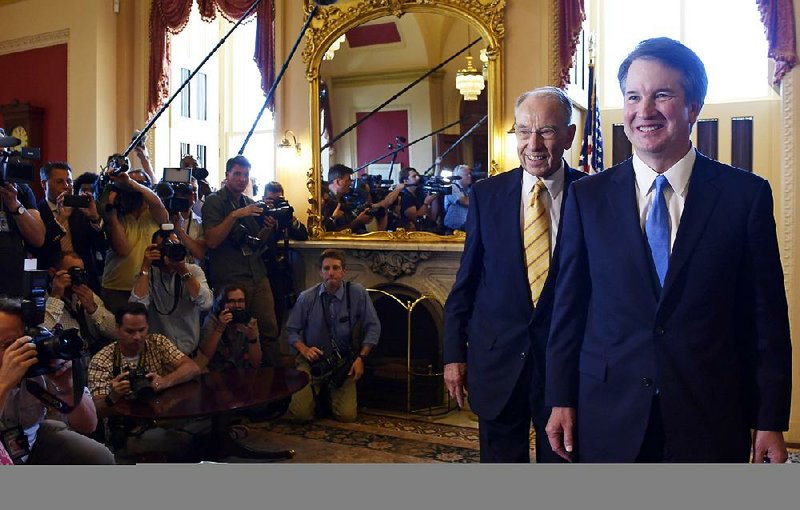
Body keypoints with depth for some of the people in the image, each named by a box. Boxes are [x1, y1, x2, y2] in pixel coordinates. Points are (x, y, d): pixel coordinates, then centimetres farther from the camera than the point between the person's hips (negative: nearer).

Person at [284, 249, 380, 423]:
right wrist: (304, 350, -14)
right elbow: (292, 331, 4)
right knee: (300, 414, -15)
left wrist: (361, 358, -9)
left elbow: (373, 327, -2)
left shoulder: (357, 293, -6)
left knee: (347, 415, -13)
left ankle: (332, 393, 22)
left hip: (344, 363, 0)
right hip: (312, 361, 0)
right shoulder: (306, 298, -5)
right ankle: (318, 393, 20)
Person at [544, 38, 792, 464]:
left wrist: (770, 422, -1)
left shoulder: (746, 195, -3)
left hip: (711, 421, -1)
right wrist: (561, 400, 2)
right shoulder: (587, 197, 0)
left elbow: (767, 316, -1)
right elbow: (569, 306, 2)